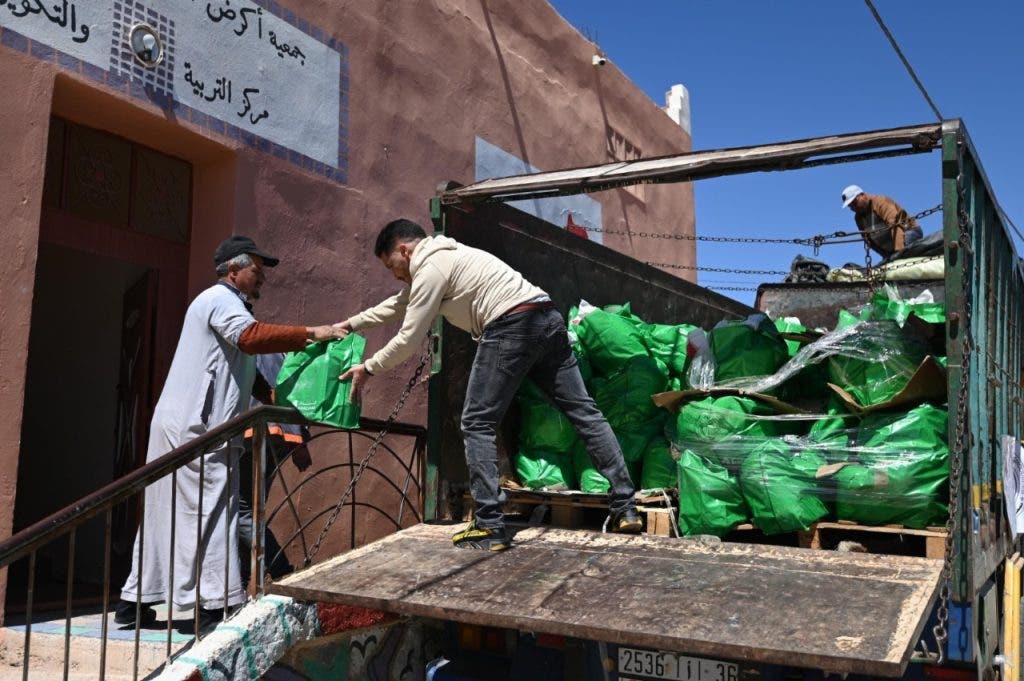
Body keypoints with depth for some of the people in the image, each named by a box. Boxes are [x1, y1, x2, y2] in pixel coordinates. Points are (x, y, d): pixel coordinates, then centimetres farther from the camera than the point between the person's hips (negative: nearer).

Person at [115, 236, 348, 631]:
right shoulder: (220, 298, -6)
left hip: (181, 426, 10)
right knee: (211, 511, -10)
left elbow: (250, 378, 26)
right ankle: (214, 604, -8)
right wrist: (311, 334, -28)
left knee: (165, 514, 12)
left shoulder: (227, 303, 26)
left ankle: (134, 601, 18)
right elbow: (251, 336, -28)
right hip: (195, 427, -10)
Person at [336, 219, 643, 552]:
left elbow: (408, 340, 2)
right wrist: (350, 324, 49)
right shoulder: (443, 257, 30)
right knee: (584, 410, 6)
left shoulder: (430, 269, 0)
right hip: (548, 319, 10)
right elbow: (397, 305, 43)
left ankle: (490, 526, -4)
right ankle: (625, 508, 7)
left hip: (512, 325, -10)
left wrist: (368, 368, 16)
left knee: (477, 424, -1)